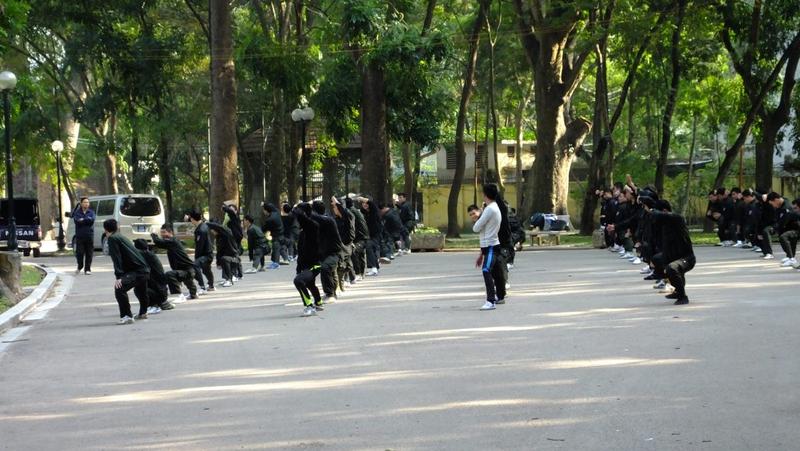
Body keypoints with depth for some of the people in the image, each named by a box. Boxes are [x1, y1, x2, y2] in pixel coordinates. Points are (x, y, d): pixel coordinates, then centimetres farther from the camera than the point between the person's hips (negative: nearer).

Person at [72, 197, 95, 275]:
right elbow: (77, 221, -12)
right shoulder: (77, 212, 6)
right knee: (79, 252, -3)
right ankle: (80, 267, 18)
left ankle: (87, 269, 5)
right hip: (80, 236, -1)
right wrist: (87, 220, -10)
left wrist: (83, 220, -8)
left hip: (89, 236, 1)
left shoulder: (91, 212, 10)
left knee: (89, 253, -2)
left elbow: (92, 220, -9)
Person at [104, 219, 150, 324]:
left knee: (119, 289, -23)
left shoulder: (112, 238, -6)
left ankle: (127, 316, -25)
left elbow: (116, 258, -17)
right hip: (145, 270, 10)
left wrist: (119, 277, -23)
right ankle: (143, 313, 55)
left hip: (136, 271, -10)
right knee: (140, 292, 33)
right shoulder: (121, 237, 21)